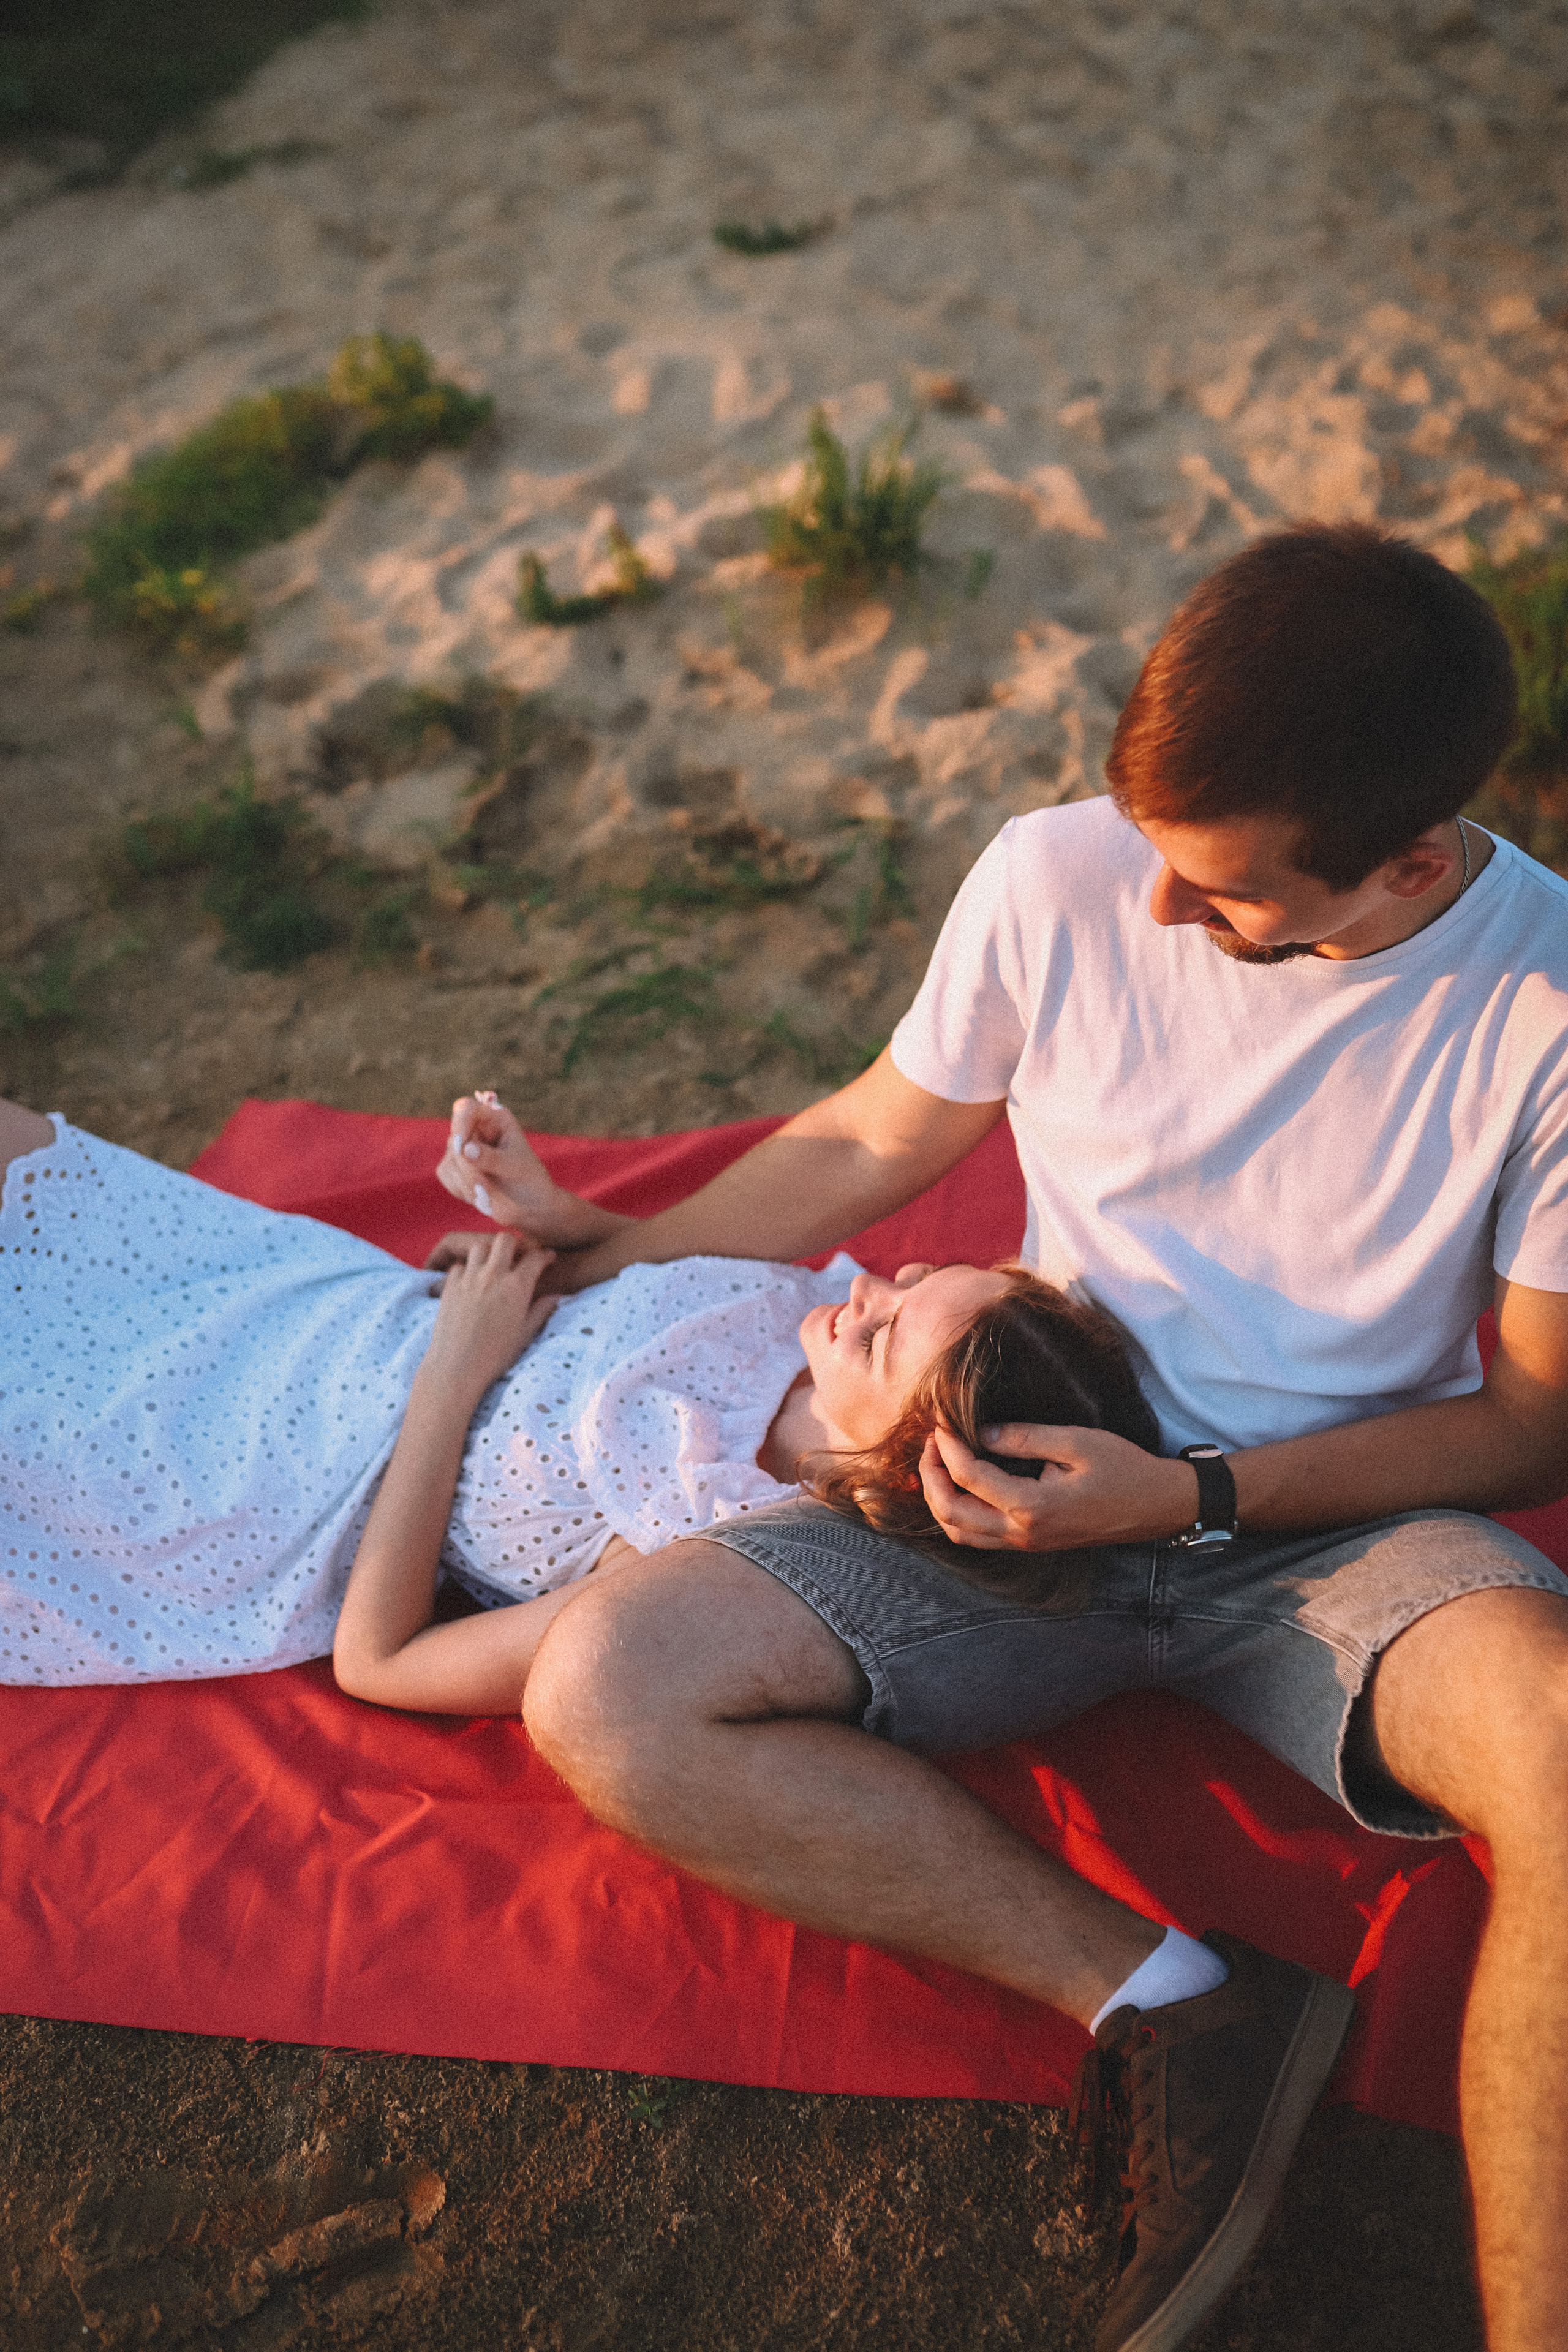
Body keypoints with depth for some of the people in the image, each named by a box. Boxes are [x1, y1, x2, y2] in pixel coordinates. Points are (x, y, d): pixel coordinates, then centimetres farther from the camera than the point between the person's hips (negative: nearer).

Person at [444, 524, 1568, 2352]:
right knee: (602, 1695, -22)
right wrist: (609, 1256, 14)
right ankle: (1159, 2002, -15)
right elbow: (876, 1141, 10)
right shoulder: (1060, 877, -8)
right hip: (1047, 1478, 3)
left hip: (1338, 1523, -2)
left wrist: (1199, 1498, -18)